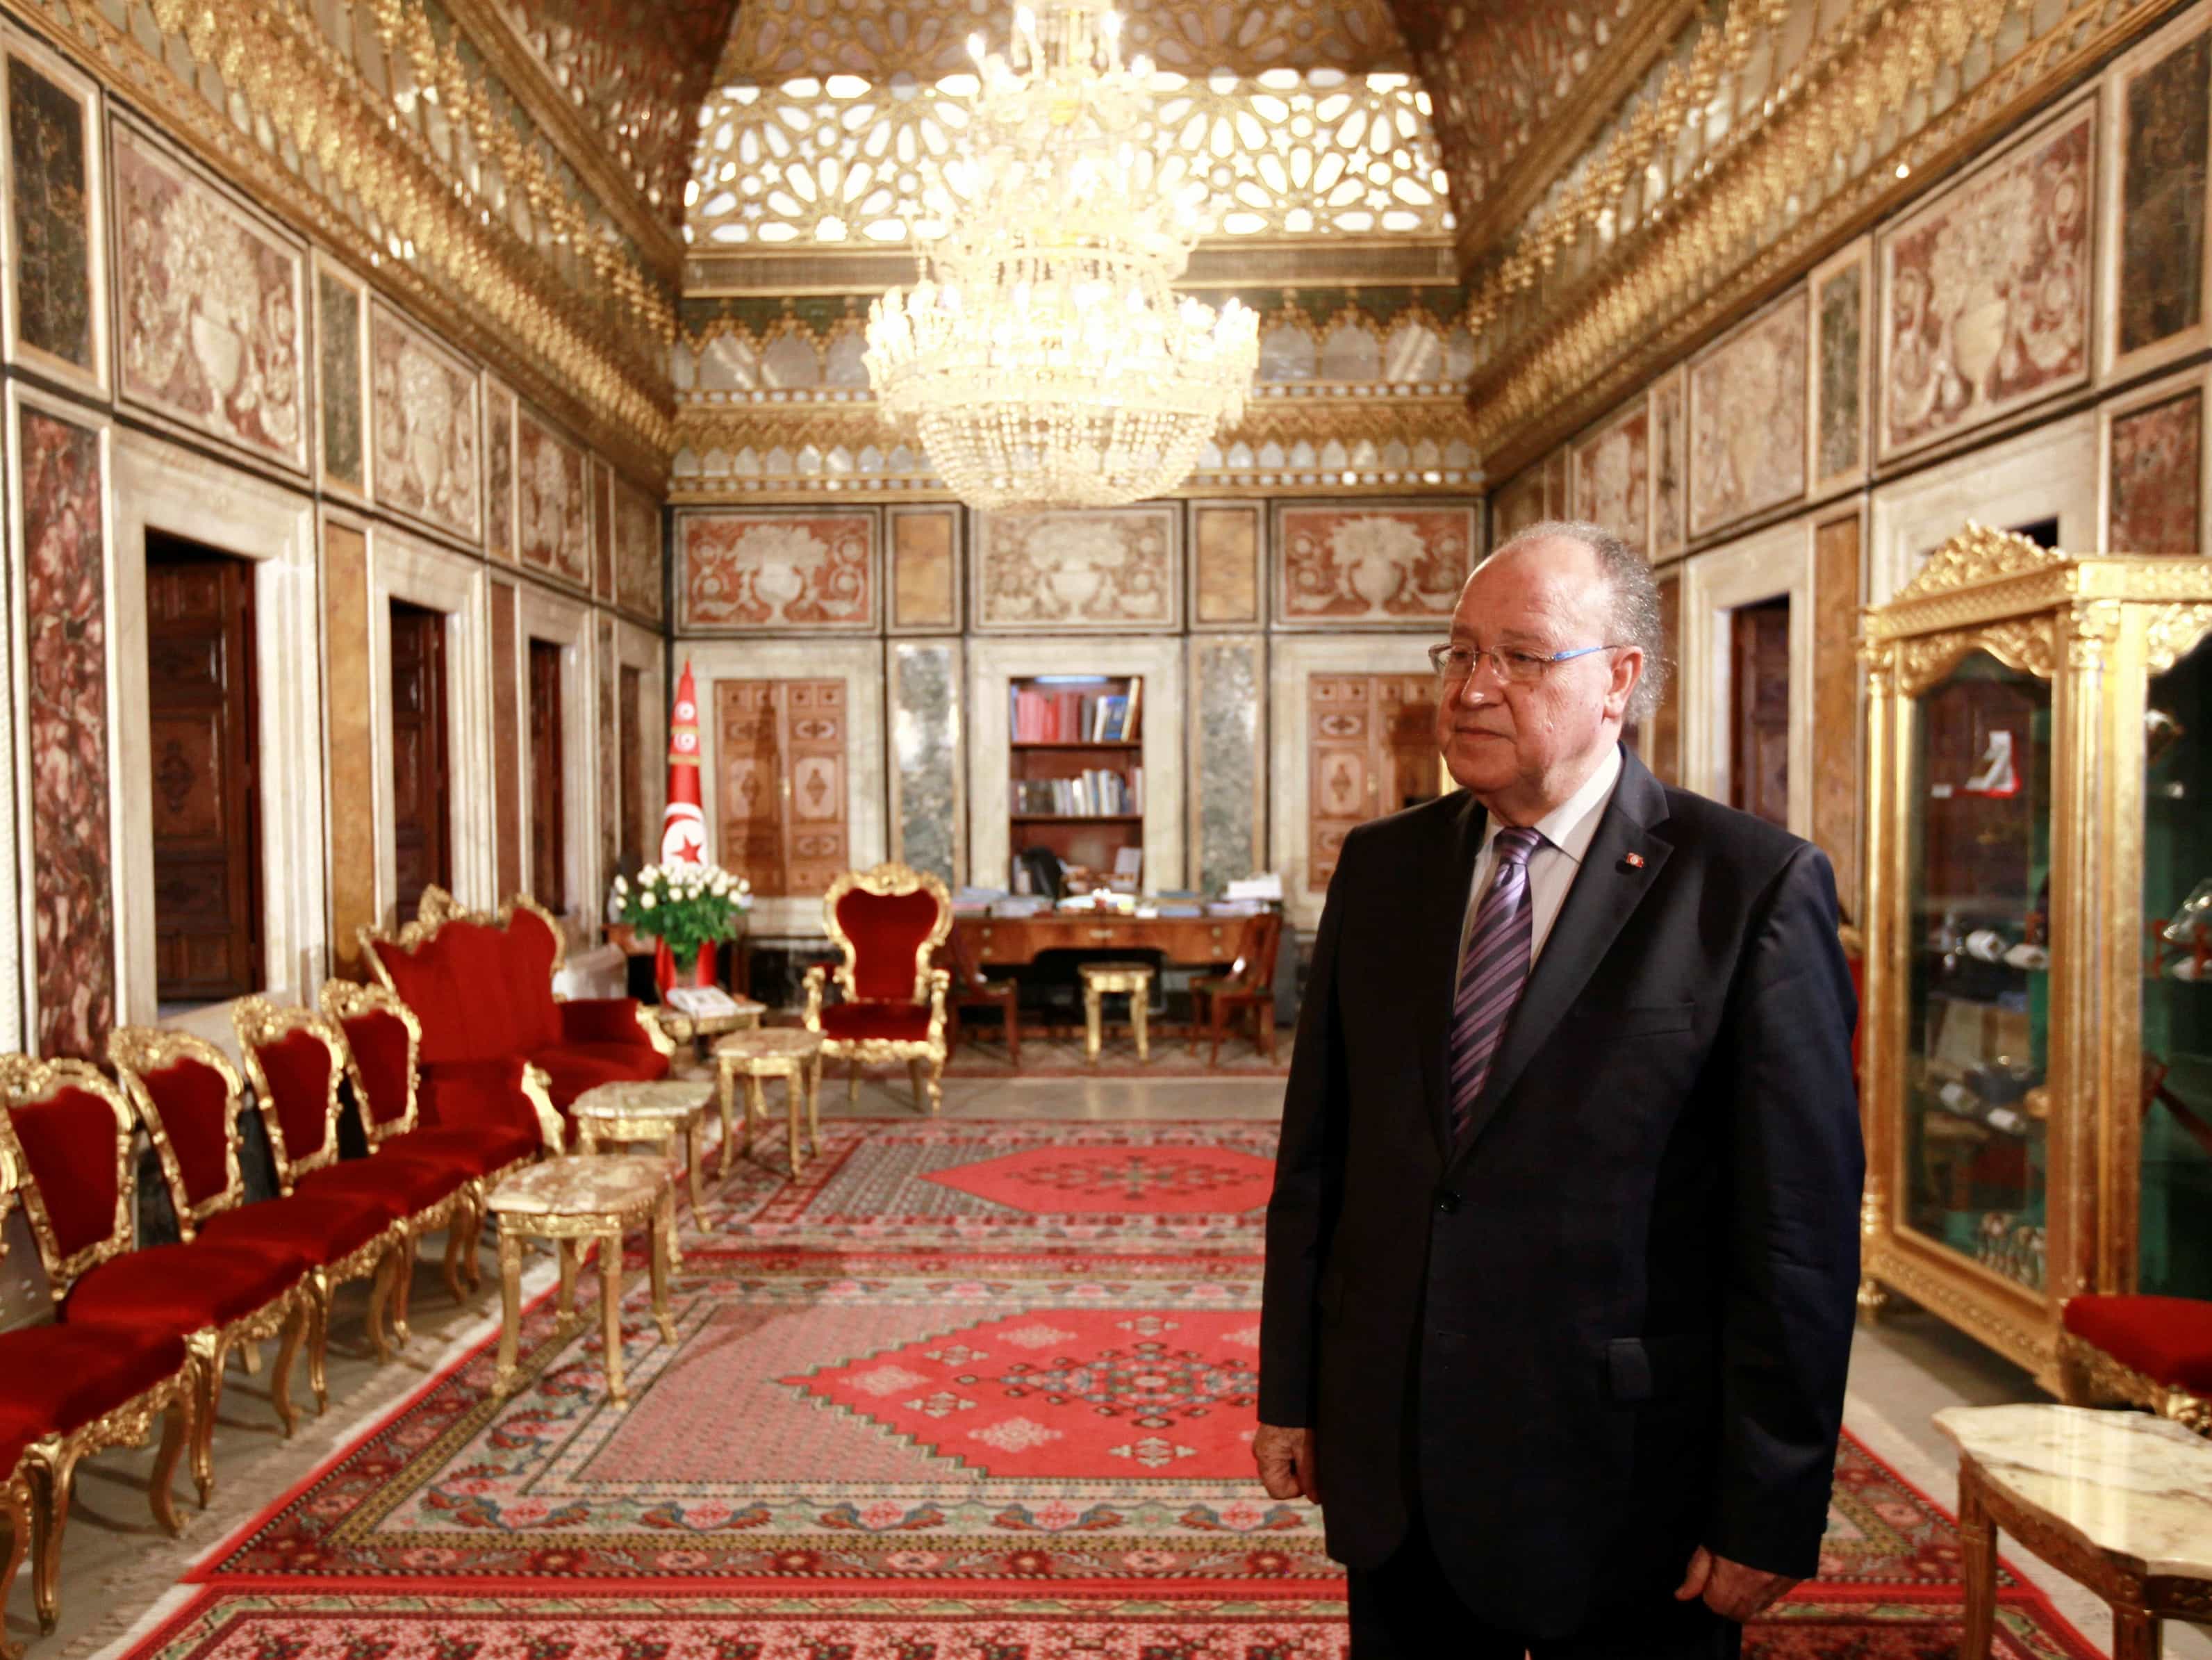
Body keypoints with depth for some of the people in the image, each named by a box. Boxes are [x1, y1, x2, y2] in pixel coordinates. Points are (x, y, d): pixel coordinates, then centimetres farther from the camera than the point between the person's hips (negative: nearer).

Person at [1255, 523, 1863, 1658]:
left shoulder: (1755, 889, -12)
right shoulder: (1381, 866, 2)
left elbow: (1800, 1232, -12)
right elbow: (1314, 1155, 4)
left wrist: (1769, 1514, -10)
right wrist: (1290, 1392, 6)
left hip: (1619, 1482, -4)